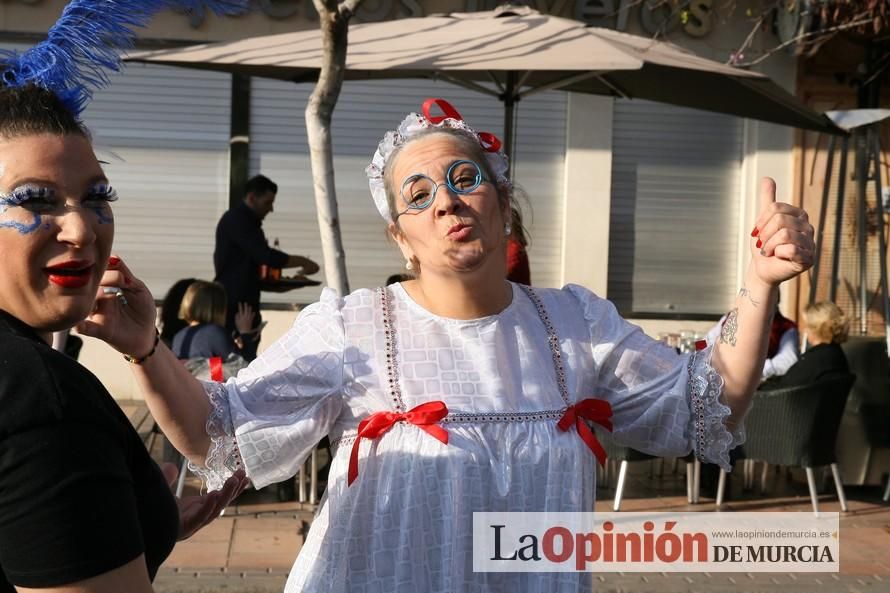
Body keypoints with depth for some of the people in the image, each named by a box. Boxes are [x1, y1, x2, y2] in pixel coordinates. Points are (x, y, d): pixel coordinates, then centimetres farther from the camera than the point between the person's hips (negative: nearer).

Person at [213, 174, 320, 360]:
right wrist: (302, 262, -12)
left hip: (245, 304, 9)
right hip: (233, 305, -9)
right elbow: (266, 256, -20)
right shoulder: (236, 220, -12)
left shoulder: (247, 222, 18)